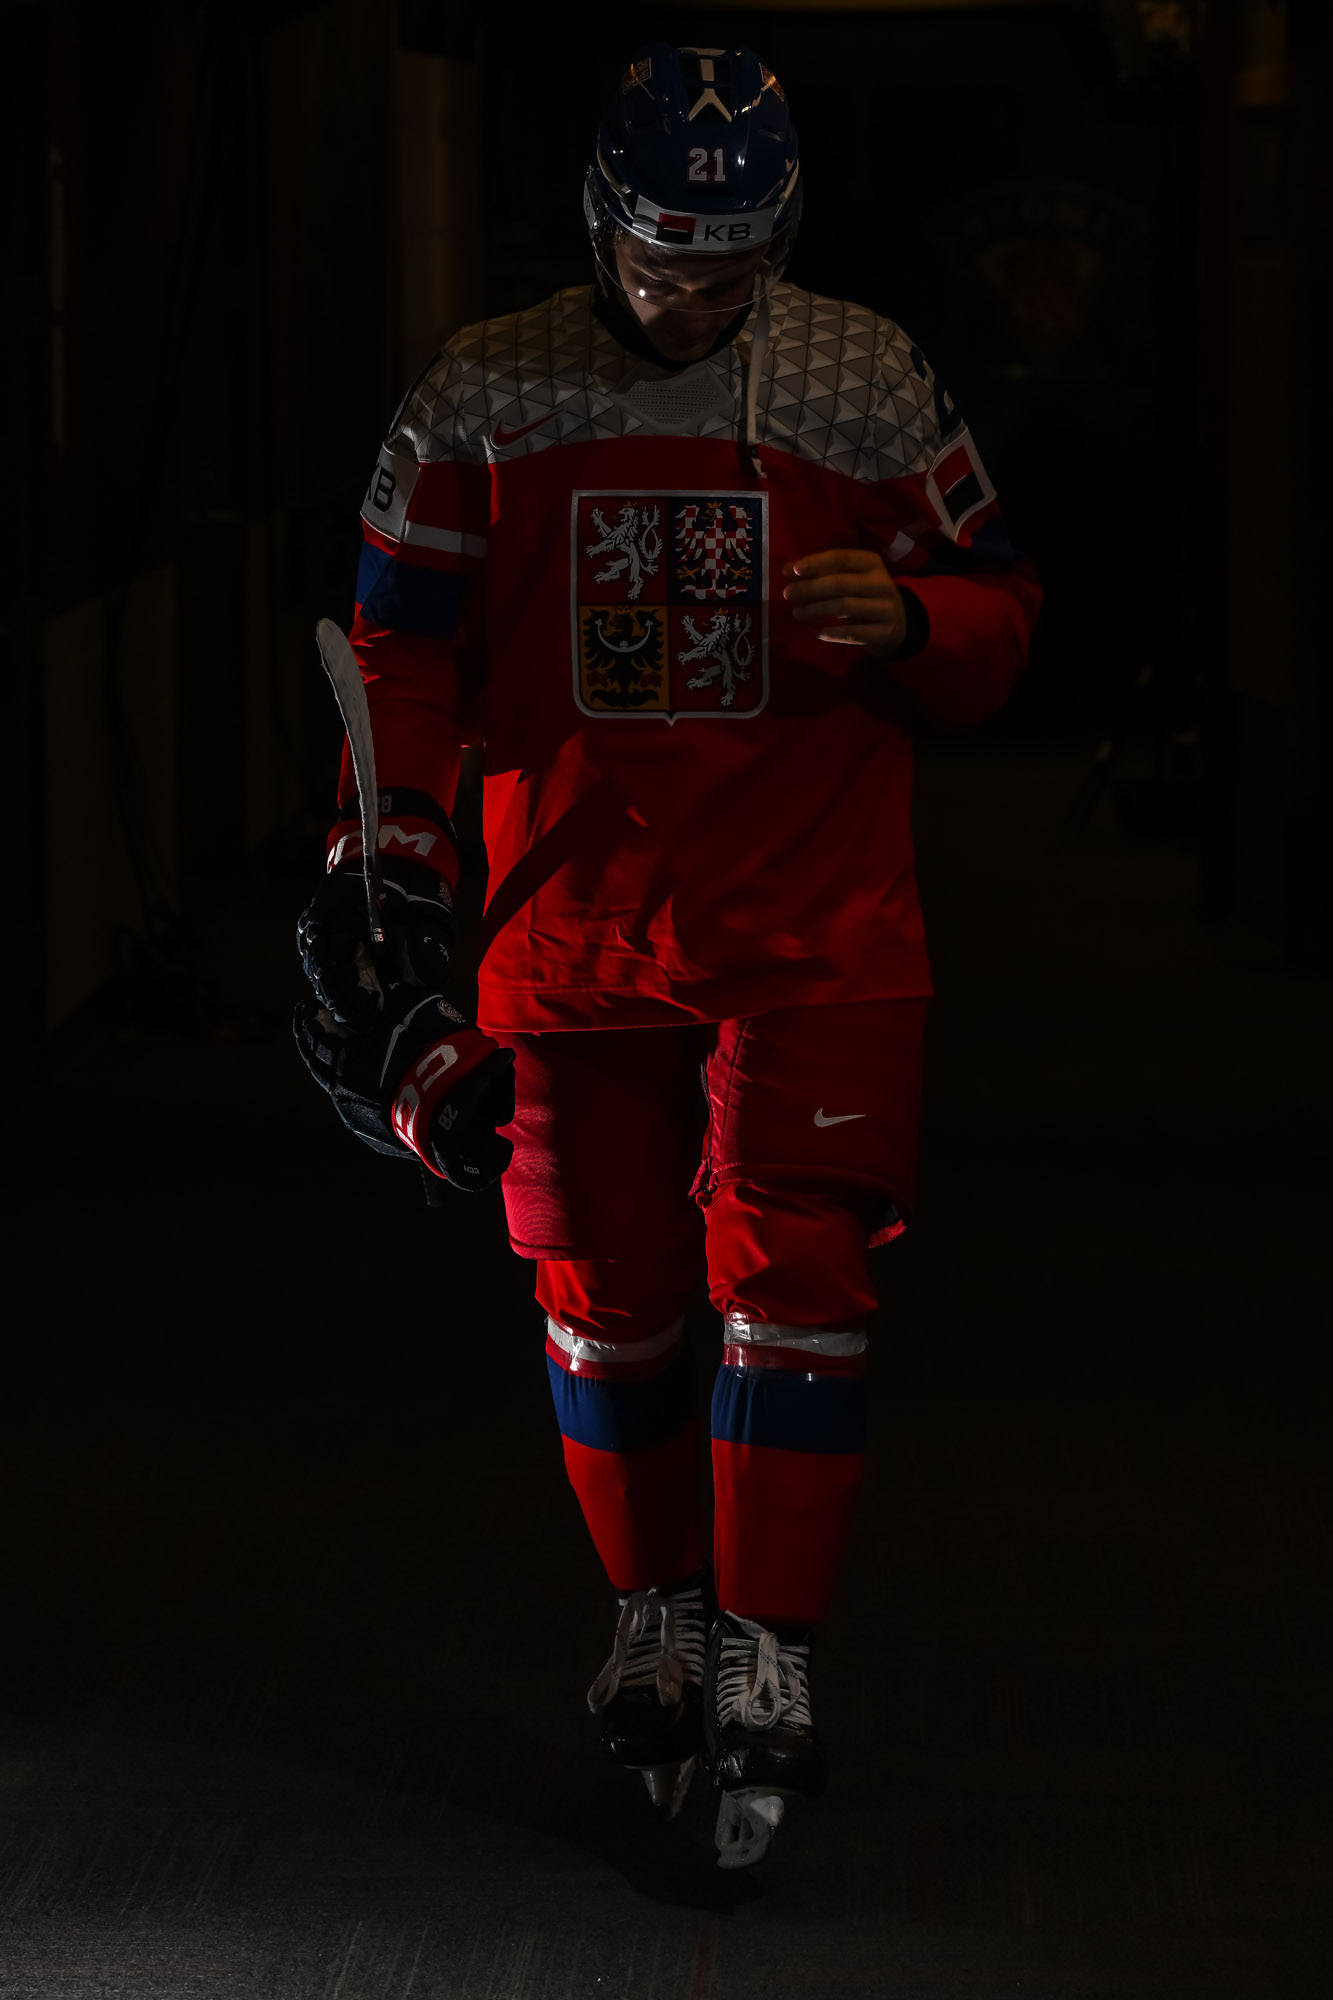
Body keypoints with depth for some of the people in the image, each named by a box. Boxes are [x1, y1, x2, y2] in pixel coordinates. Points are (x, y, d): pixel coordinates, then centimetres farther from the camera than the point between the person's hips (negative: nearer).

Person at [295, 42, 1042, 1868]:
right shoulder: (484, 397, 2)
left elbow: (997, 626, 6)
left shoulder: (864, 383, 1)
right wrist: (392, 863, -5)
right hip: (570, 926, 2)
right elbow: (408, 649, 6)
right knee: (602, 1298, 8)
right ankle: (658, 1620, 27)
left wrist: (906, 618, -16)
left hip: (811, 927, -1)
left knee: (794, 1282, -10)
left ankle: (767, 1666, -4)